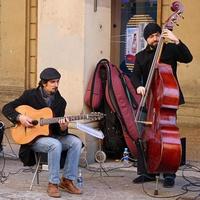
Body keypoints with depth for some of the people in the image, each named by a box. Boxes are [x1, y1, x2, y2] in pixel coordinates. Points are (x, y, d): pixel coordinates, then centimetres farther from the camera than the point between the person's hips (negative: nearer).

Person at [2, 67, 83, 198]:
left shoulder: (60, 101, 5)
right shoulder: (30, 95, -4)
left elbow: (59, 132, 4)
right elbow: (6, 108, -3)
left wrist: (63, 128, -20)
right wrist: (20, 117, -21)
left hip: (52, 135, 5)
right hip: (32, 138, -5)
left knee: (76, 142, -21)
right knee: (55, 144, -35)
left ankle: (67, 180, -12)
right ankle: (53, 183, -25)